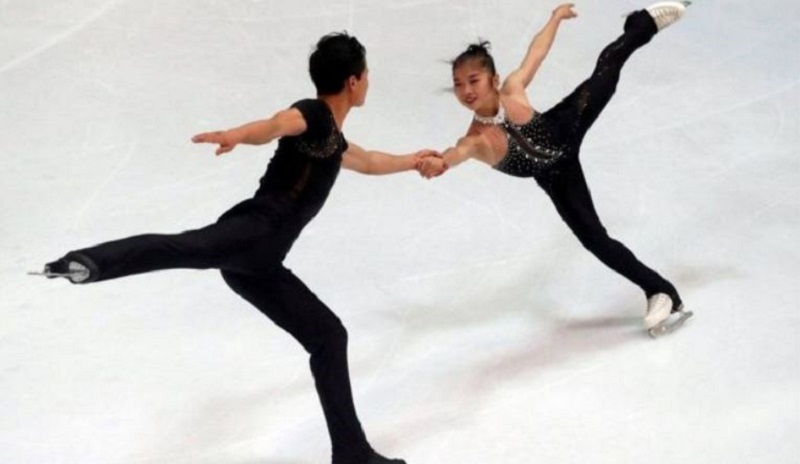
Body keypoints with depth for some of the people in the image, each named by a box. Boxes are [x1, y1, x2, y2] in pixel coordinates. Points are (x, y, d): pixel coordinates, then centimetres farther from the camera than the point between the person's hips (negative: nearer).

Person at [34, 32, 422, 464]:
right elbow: (275, 125, -20)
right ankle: (89, 262, -67)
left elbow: (369, 161, 56)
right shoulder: (313, 114, 4)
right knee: (191, 246, -41)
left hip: (258, 262, 9)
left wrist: (414, 160, 72)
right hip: (253, 233, -9)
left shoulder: (333, 139, 32)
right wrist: (236, 135, -42)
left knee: (328, 334, 12)